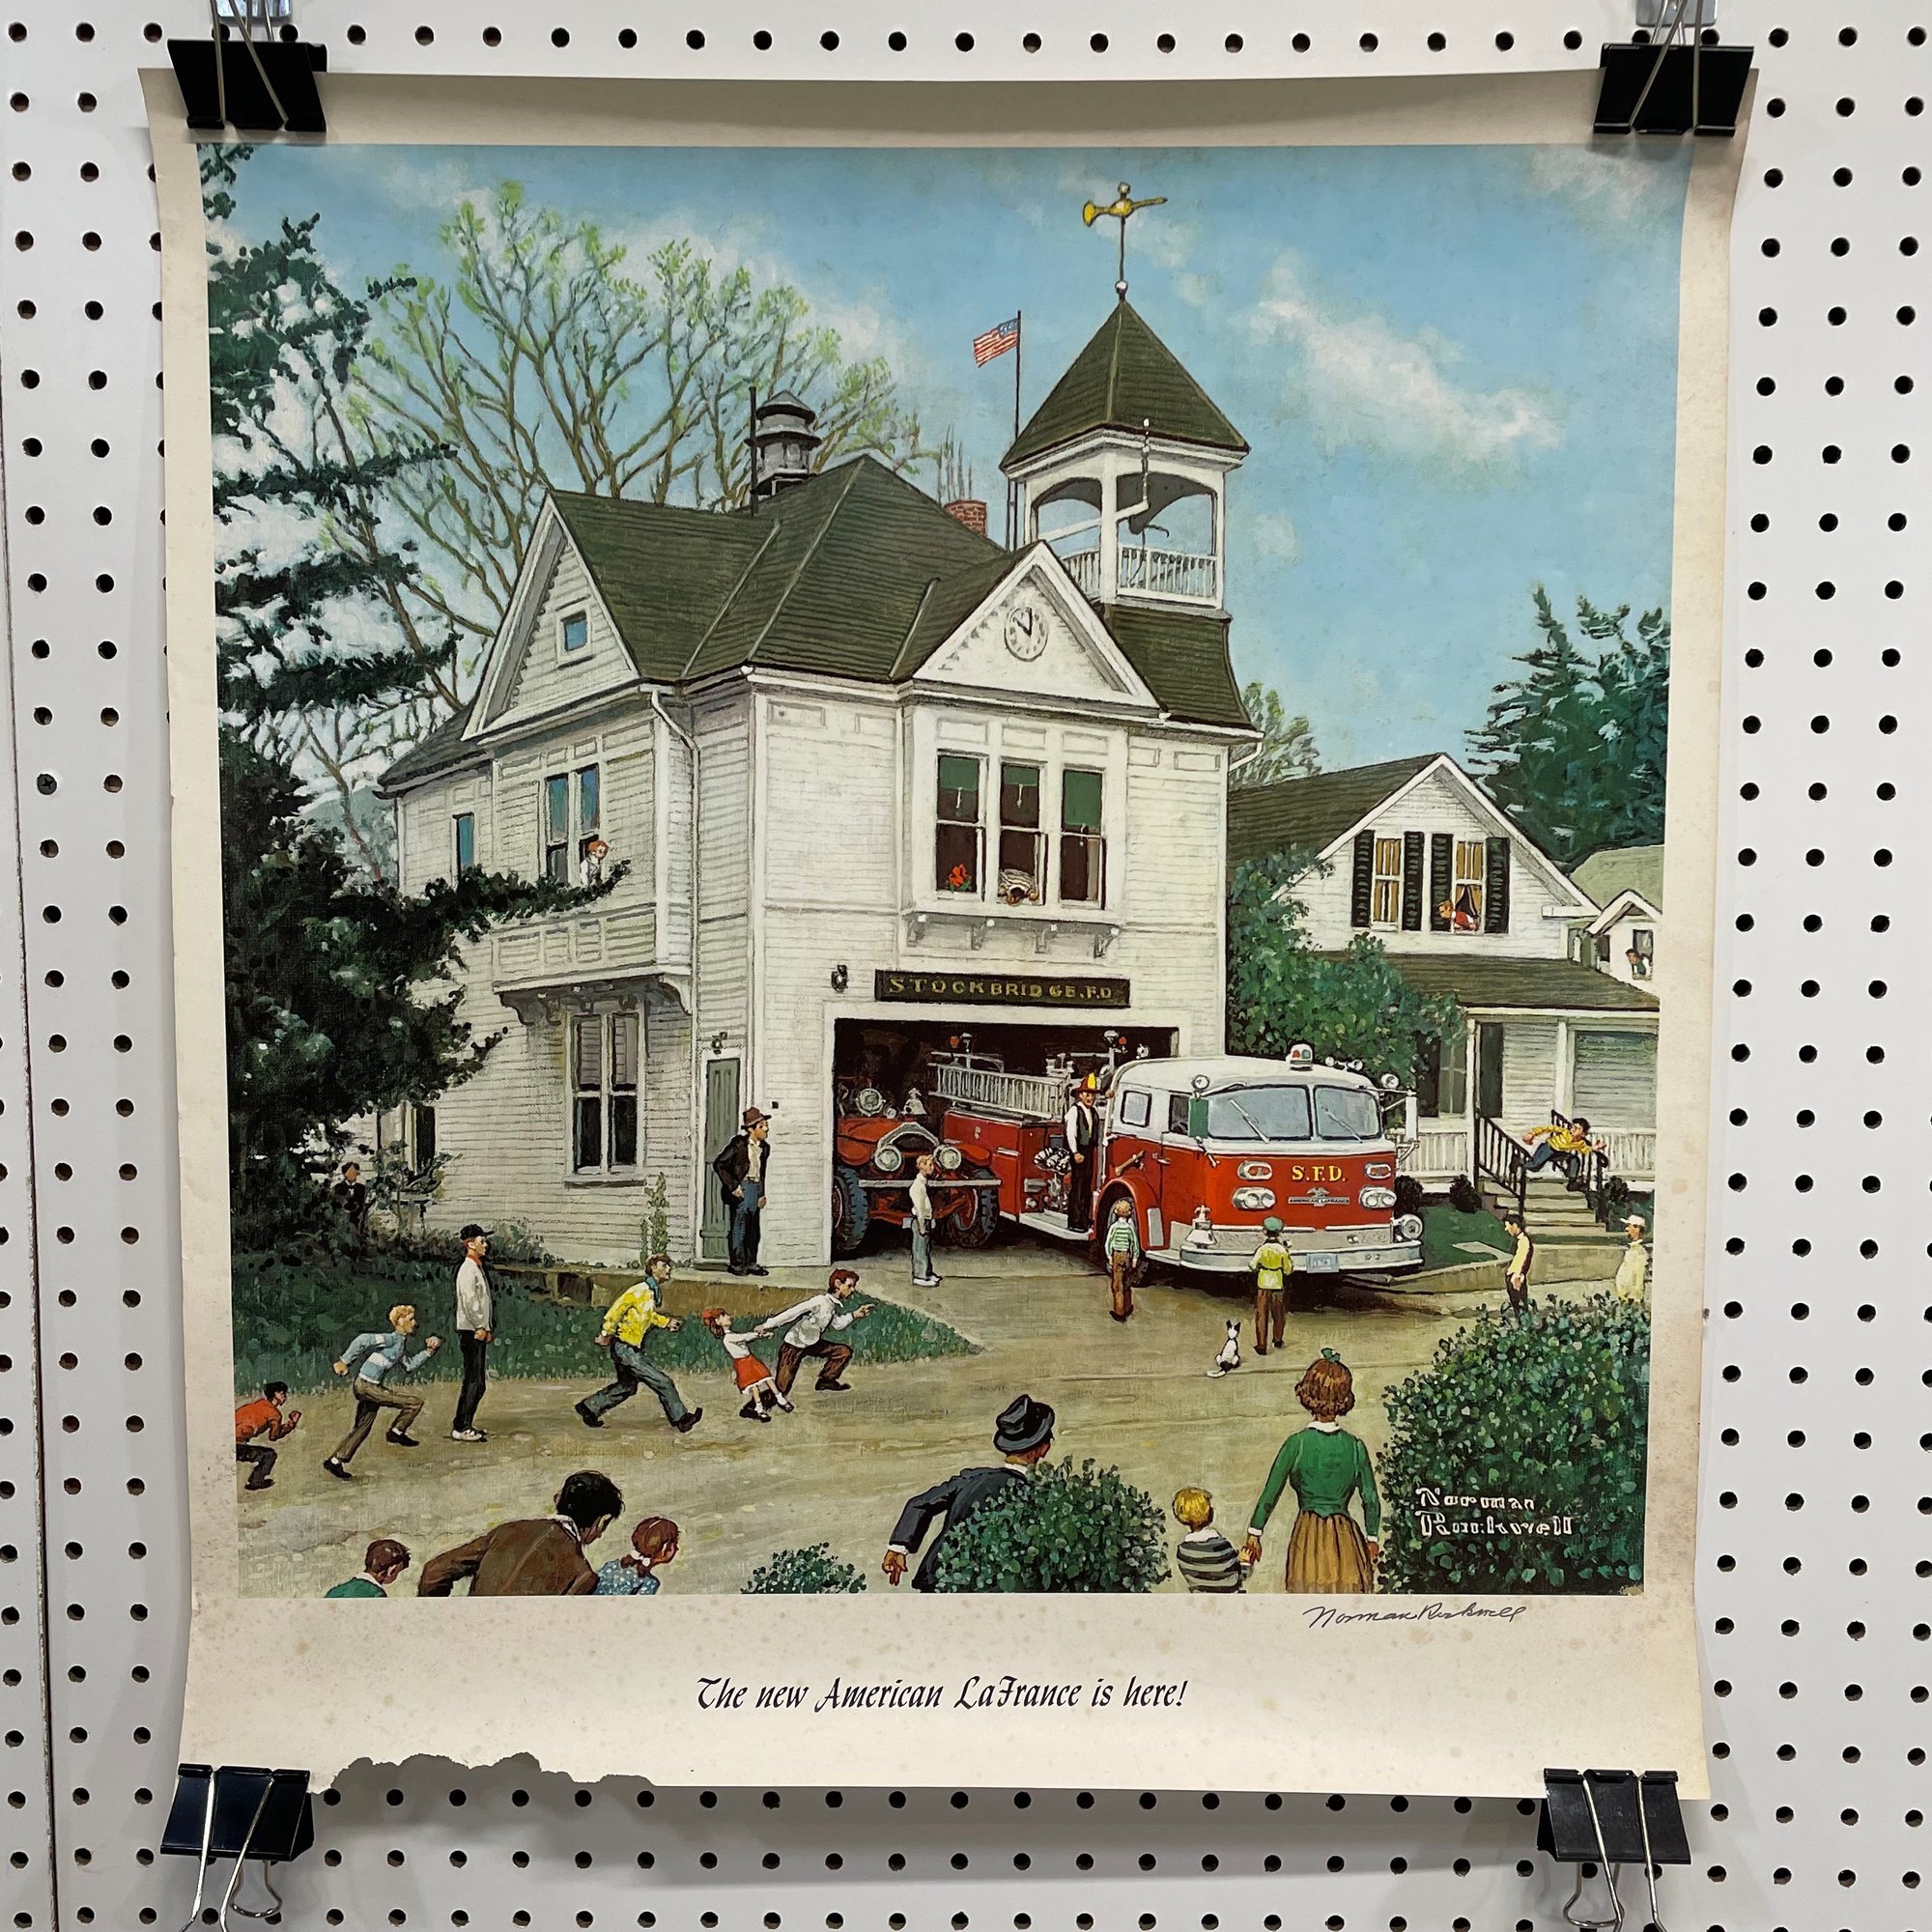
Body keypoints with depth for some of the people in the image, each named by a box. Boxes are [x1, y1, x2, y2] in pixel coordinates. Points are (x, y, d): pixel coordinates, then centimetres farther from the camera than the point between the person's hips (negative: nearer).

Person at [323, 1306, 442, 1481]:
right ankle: (396, 1432, 5)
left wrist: (427, 1351, 15)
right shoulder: (393, 1339, -14)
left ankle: (335, 1461, 26)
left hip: (372, 1388, 10)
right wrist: (345, 1362, -23)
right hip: (368, 1386, -10)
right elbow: (363, 1340, -23)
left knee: (361, 1429, 18)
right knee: (415, 1402, -11)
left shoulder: (401, 1343, 15)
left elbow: (409, 1367, 19)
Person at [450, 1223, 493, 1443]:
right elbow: (469, 1303, -20)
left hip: (479, 1333, 10)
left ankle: (465, 1425, 19)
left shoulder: (477, 1268, 19)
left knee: (478, 1382, 13)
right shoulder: (468, 1270, -13)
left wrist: (486, 1329, 13)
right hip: (471, 1332, -10)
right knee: (472, 1381, -9)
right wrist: (481, 1328, -15)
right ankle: (460, 1429, -6)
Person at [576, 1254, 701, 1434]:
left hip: (632, 1348, 10)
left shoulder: (654, 1292, 10)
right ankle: (681, 1420, -2)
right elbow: (617, 1309, -20)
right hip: (625, 1347, -10)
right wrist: (606, 1333, -17)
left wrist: (667, 1321, 17)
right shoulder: (641, 1290, -19)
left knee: (627, 1387, 24)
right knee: (663, 1382, -9)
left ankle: (589, 1407, 33)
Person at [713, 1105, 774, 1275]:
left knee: (753, 1228, 10)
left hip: (757, 1187, 6)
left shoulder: (765, 1147, 8)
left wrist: (763, 1194, 14)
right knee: (739, 1226, -2)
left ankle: (751, 1263, 18)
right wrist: (733, 1187, -12)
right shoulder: (738, 1143, -11)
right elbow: (718, 1165, -11)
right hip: (742, 1187, -6)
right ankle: (737, 1264, 6)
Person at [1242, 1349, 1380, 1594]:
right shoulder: (1355, 1446, -2)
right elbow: (1371, 1500, 4)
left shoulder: (1297, 1443, -7)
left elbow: (1270, 1495, -3)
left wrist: (1254, 1535, 8)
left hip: (1308, 1537, -1)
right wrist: (1372, 1539, 20)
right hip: (1345, 1537, 1)